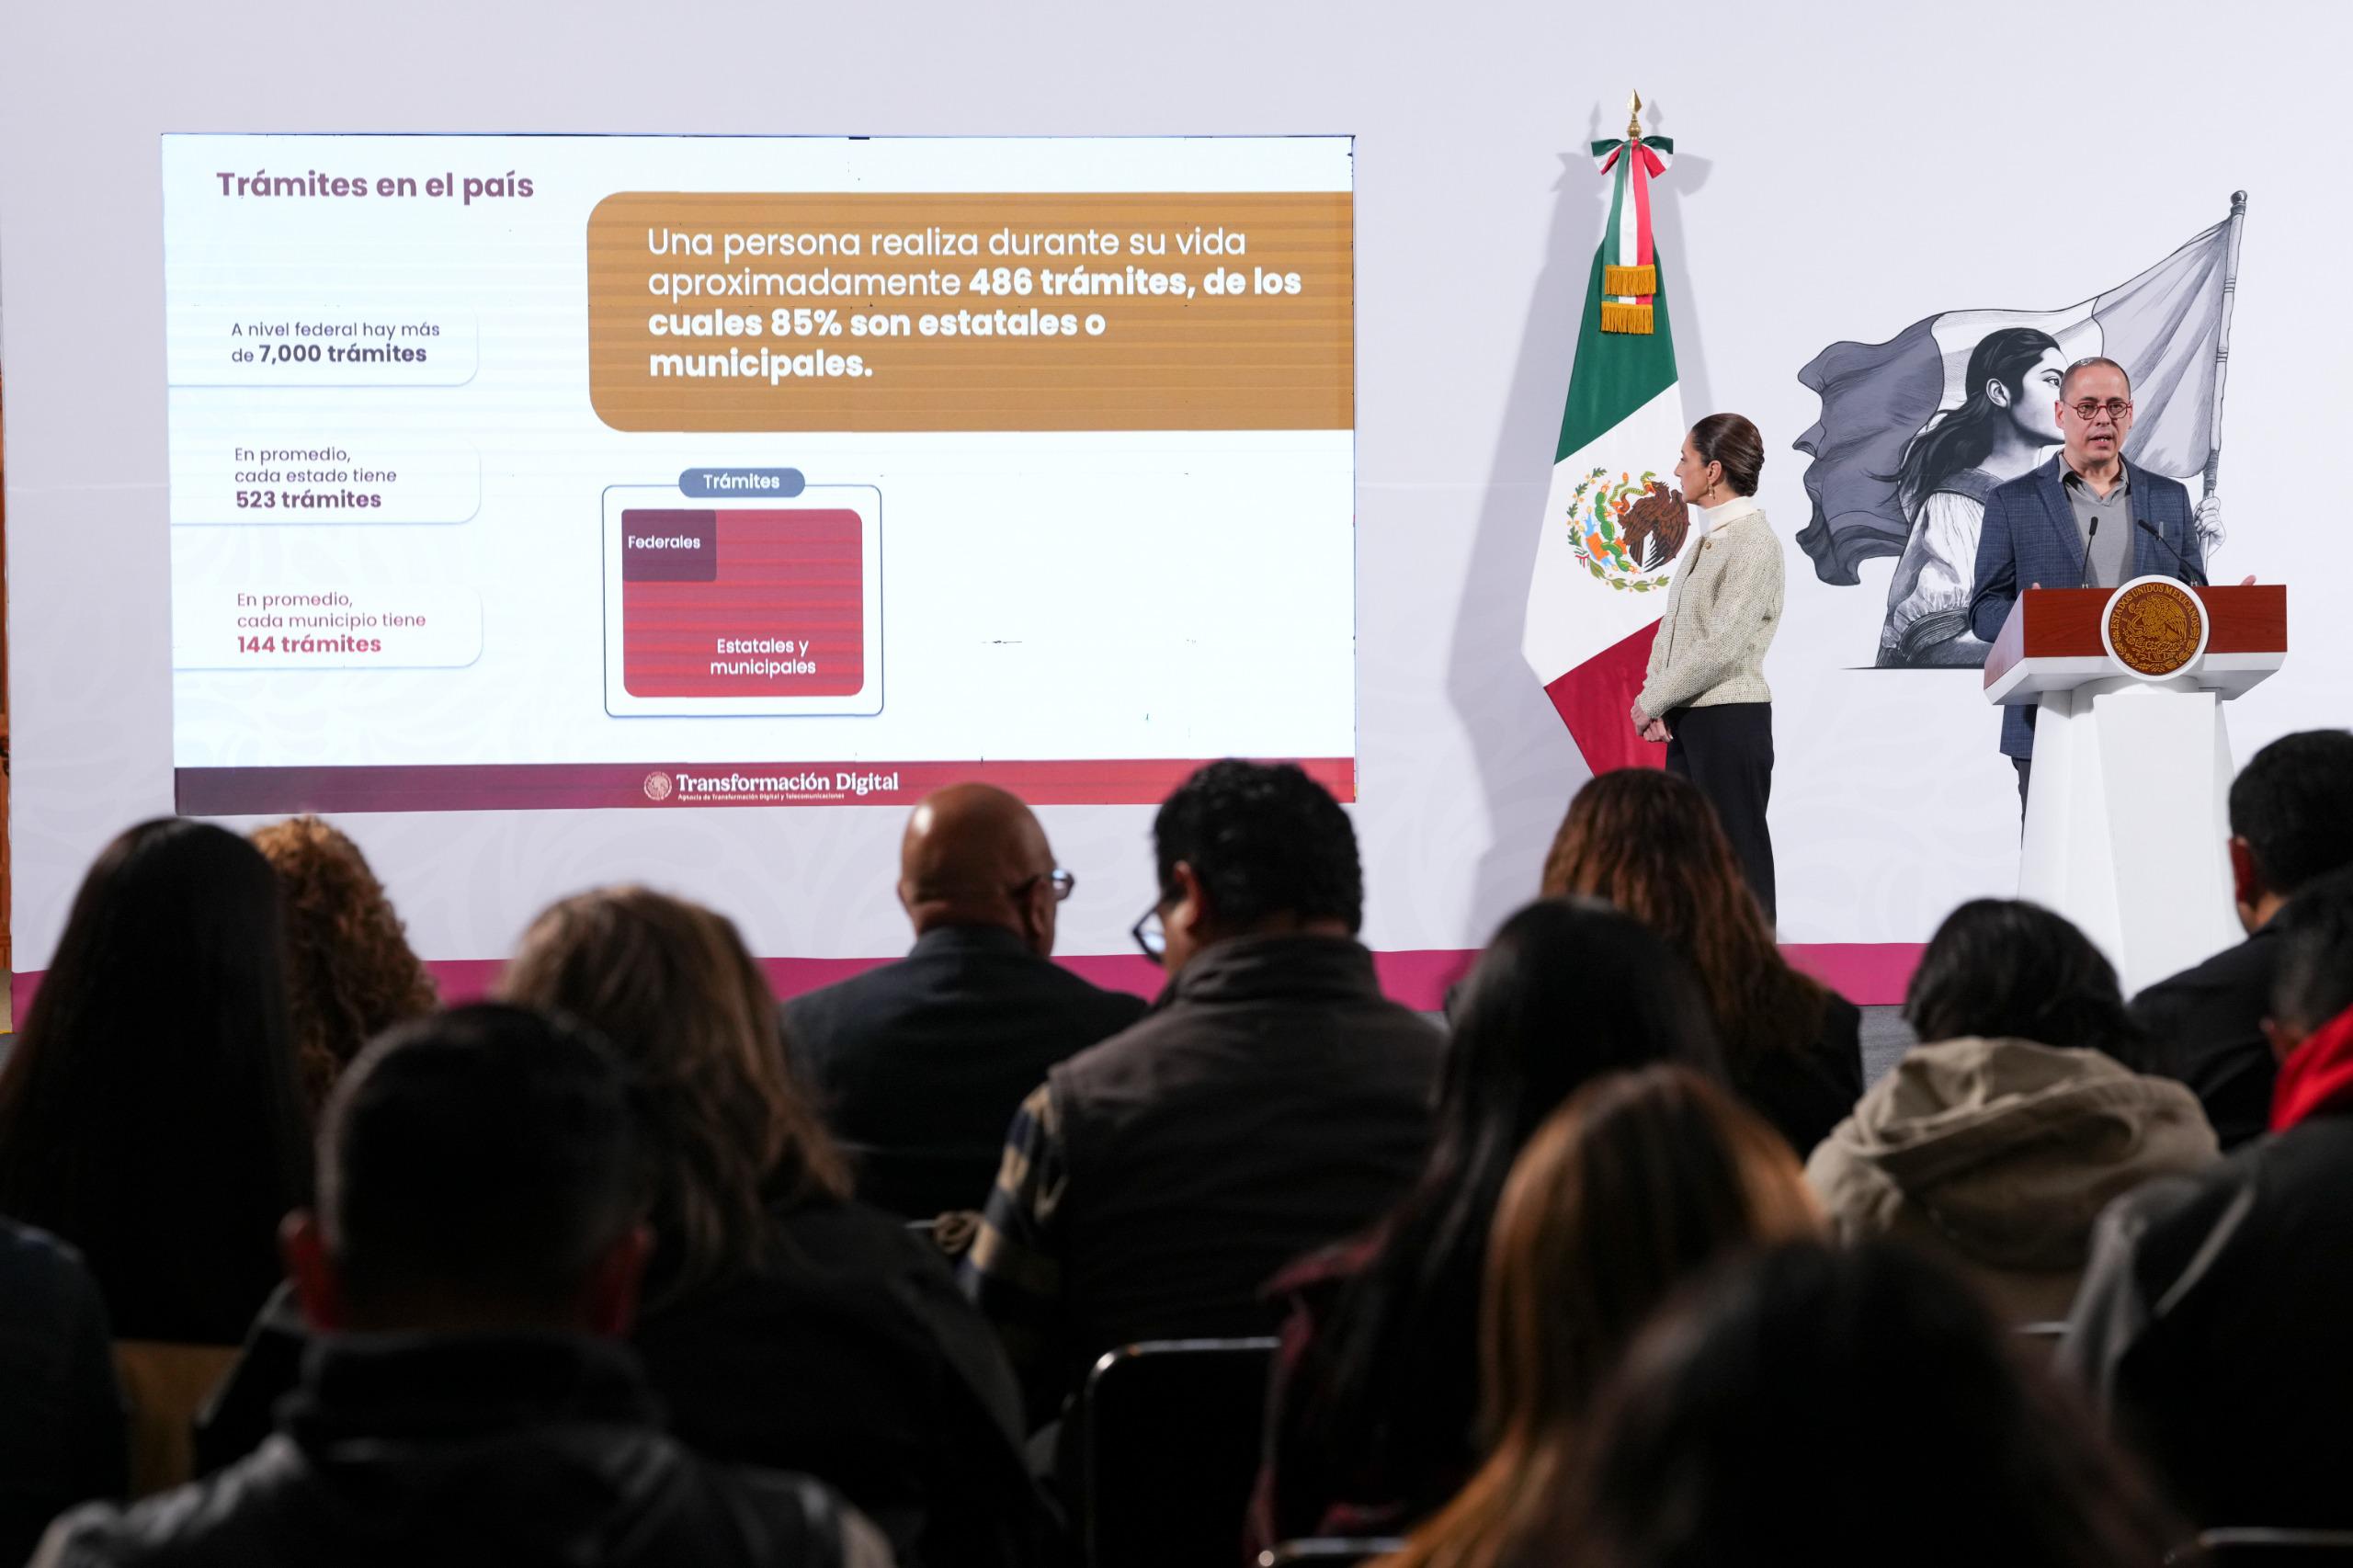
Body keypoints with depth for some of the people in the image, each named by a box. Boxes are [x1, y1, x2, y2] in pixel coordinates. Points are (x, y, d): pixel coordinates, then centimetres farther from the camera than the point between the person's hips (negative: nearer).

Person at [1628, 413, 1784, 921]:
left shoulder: (1753, 544, -15)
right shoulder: (1708, 538, 13)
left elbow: (1722, 647, -20)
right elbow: (1672, 625, 14)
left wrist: (1652, 702, -13)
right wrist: (1653, 697, -2)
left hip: (1729, 721, -9)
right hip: (1687, 719, 9)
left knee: (1736, 857, -2)